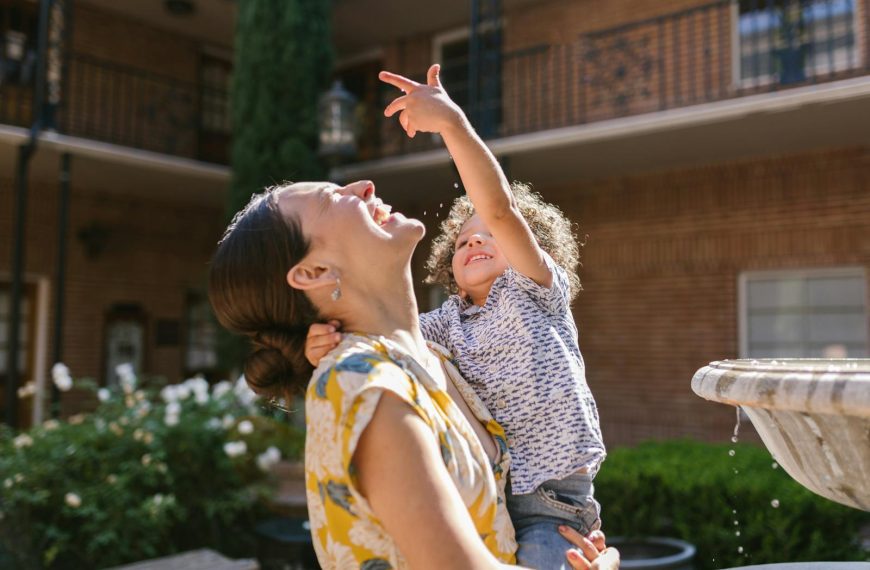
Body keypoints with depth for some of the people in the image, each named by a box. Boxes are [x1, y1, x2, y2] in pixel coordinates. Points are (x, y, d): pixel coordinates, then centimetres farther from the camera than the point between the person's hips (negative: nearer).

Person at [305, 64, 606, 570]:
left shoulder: (536, 290, -1)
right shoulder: (449, 322, 13)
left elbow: (500, 209, -17)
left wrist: (452, 121, -27)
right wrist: (328, 346, -25)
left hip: (550, 504, -5)